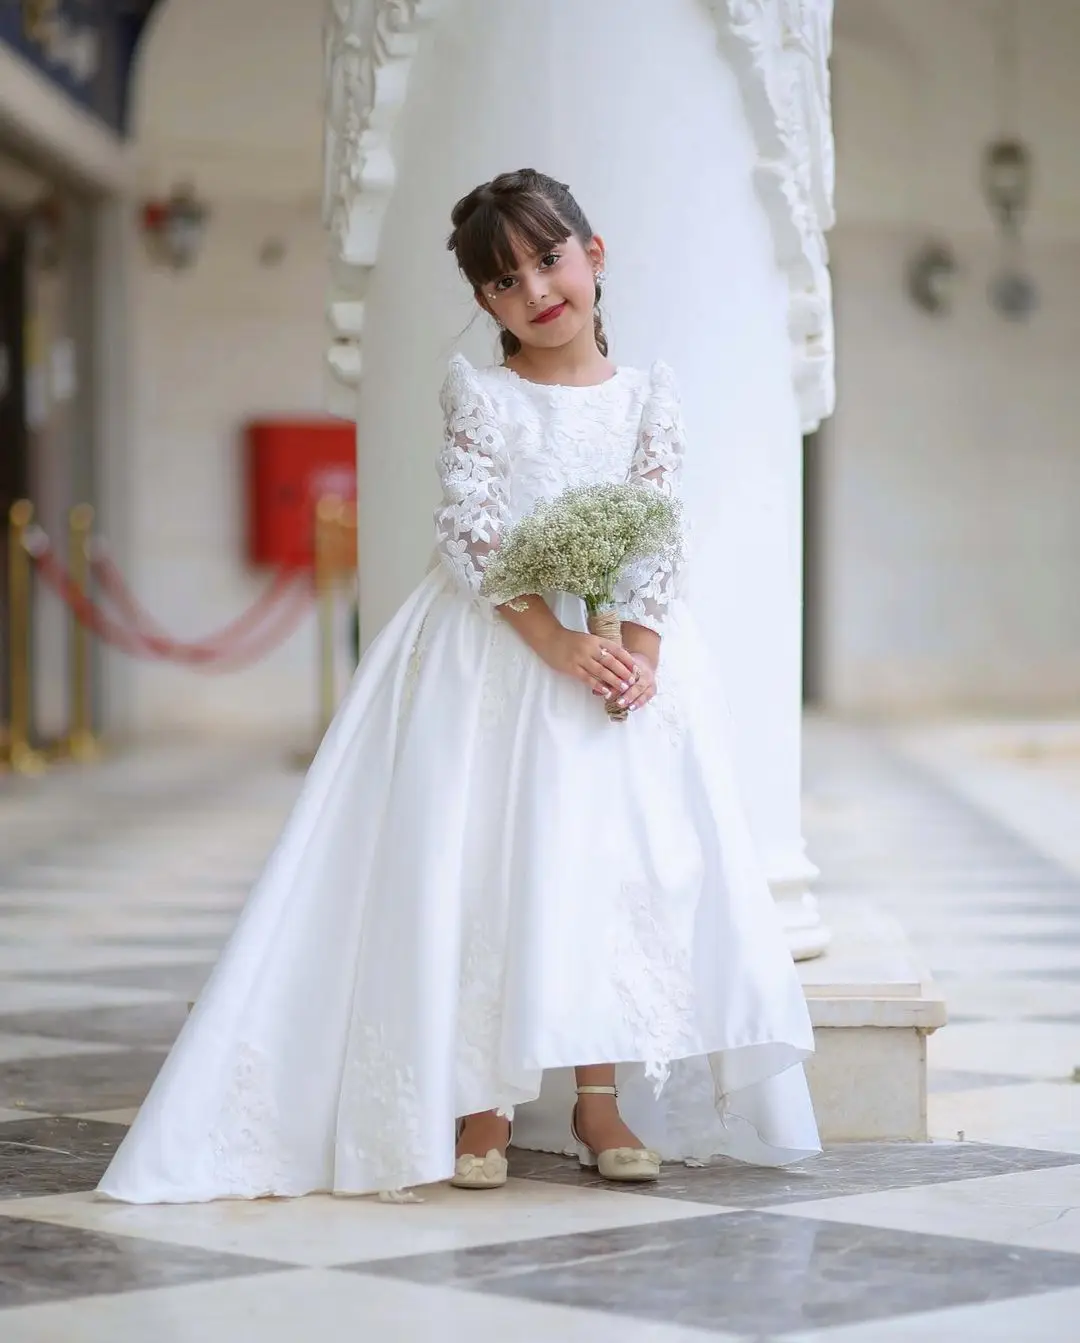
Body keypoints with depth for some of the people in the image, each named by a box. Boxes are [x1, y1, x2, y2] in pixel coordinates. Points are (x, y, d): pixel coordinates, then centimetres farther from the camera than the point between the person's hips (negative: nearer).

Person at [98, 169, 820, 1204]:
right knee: (479, 865, -7)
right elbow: (470, 536, -9)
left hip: (624, 649, 2)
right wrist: (556, 641, -21)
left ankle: (600, 1099, 4)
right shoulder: (478, 392, 0)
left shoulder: (645, 394, 7)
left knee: (623, 862, -3)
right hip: (491, 655, -2)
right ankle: (481, 1099, -1)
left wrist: (637, 648, -17)